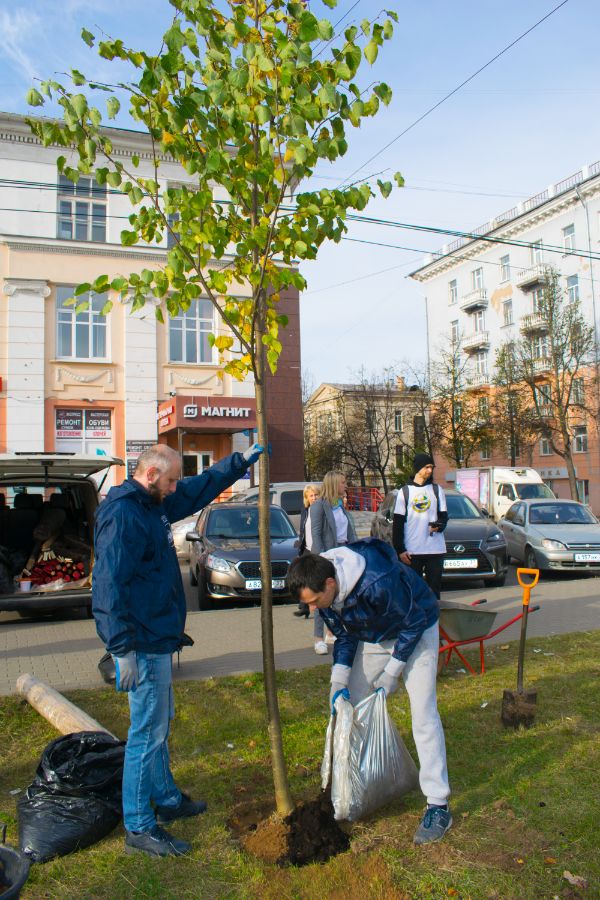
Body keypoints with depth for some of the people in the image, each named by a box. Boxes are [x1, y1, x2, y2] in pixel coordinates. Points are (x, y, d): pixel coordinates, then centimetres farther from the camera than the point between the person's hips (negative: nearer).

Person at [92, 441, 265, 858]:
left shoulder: (155, 504, 10)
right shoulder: (123, 514, -20)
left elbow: (201, 487, 25)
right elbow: (110, 585, -24)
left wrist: (241, 461, 24)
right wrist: (124, 651, -24)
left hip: (159, 639, 10)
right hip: (144, 644, -10)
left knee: (159, 724, 21)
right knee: (148, 732, 0)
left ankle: (167, 800, 36)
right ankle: (139, 827, 13)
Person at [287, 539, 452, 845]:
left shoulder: (378, 582, -42)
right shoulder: (323, 591, -19)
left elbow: (414, 623, -25)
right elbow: (345, 636, -4)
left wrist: (392, 672, -19)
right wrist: (338, 681, -15)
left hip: (416, 632, -6)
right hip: (374, 637, 7)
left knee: (423, 714, -11)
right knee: (347, 702, 6)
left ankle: (438, 806, -1)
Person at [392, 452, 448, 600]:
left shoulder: (437, 490, 11)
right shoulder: (404, 491, 5)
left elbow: (444, 515, 11)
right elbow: (397, 523, 3)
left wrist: (438, 525, -13)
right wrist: (399, 550, -5)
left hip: (435, 549, 1)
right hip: (411, 551, -1)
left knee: (434, 588, 4)